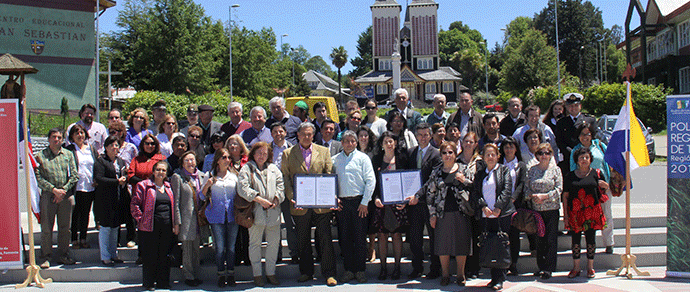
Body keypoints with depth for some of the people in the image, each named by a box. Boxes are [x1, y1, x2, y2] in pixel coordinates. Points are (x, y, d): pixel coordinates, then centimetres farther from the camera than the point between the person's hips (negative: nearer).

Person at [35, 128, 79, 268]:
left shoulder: (68, 154, 10)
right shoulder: (41, 156, 3)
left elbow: (74, 175, 6)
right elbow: (38, 178, -5)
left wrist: (63, 190, -7)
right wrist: (54, 190, -13)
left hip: (66, 195, 2)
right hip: (48, 195, -2)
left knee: (65, 227, 7)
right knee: (46, 228, 0)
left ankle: (63, 255, 17)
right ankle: (45, 257, 8)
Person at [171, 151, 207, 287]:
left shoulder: (203, 177, 9)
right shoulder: (177, 177, -2)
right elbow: (176, 201, -4)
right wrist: (177, 222, -8)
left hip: (199, 218, 4)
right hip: (186, 218, -3)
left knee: (196, 249, 10)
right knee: (187, 249, 1)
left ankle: (197, 276, 19)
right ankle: (188, 277, 12)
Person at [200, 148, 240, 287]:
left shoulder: (234, 175, 8)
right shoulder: (210, 175, 5)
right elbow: (202, 197, 6)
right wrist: (207, 185, -11)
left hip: (232, 215, 1)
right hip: (216, 215, -1)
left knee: (231, 246, 5)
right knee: (219, 247, 0)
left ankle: (230, 274, 16)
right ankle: (221, 274, 12)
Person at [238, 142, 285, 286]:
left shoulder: (273, 169, 16)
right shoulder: (246, 169, 2)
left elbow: (280, 186, 12)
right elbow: (242, 188, -9)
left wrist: (276, 200, -6)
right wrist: (260, 200, -14)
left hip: (273, 211, 4)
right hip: (255, 212, -3)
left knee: (274, 243, 5)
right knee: (255, 243, 2)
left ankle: (271, 273, 17)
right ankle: (257, 274, 13)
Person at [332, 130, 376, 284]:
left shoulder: (362, 158, 3)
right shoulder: (335, 160, 11)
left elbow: (371, 181, -2)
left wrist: (364, 202, -8)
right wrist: (334, 199, -2)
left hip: (359, 202, -2)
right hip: (341, 202, 3)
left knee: (360, 237, 0)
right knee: (344, 237, 5)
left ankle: (360, 270, 9)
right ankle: (349, 269, 15)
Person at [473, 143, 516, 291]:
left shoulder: (504, 170, 7)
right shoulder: (480, 174, 16)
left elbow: (507, 190, -4)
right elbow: (476, 193, 8)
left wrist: (498, 208, -14)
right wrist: (483, 207, -9)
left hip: (502, 214, -3)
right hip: (485, 216, 3)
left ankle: (500, 279, 0)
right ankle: (494, 277, 11)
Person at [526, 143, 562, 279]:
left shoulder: (555, 169, 2)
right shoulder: (532, 170, 9)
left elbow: (559, 189, -3)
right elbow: (527, 188, 9)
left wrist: (544, 196, -14)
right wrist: (533, 196, -11)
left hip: (552, 208, -3)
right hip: (536, 209, 3)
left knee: (551, 239, -3)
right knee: (539, 239, 6)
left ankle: (549, 268, 2)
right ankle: (541, 267, 15)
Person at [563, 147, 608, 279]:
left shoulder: (596, 174, 6)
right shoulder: (570, 176, 5)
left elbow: (606, 187, 20)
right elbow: (565, 196, 5)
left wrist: (604, 185, -6)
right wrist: (565, 214, -1)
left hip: (591, 211, 0)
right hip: (575, 212, 0)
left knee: (590, 239, 3)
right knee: (575, 240, 3)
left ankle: (590, 267, 16)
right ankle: (576, 267, 15)